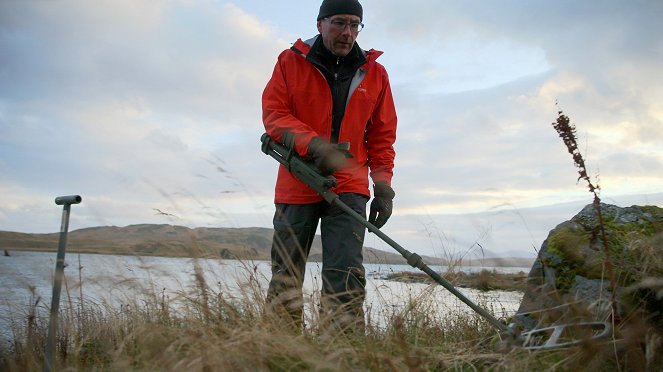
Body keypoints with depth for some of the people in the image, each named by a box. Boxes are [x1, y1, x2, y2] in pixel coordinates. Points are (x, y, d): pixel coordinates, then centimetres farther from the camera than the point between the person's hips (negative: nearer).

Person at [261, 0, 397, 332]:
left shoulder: (375, 74, 8)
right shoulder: (290, 62, 2)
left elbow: (382, 136, 11)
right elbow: (273, 114, -6)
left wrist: (383, 185, 0)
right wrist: (313, 144, -22)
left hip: (348, 187, 1)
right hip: (297, 184, 0)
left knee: (346, 278, -10)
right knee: (285, 276, 7)